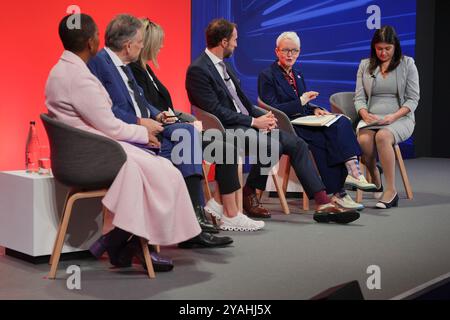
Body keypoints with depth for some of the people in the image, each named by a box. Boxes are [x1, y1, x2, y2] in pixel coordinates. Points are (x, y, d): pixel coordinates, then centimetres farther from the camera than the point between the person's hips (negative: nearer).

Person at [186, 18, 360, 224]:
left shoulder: (223, 65, 18)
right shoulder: (198, 70, -12)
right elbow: (215, 111, -19)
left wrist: (263, 116, 1)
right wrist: (254, 121, -15)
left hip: (246, 122, 9)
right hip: (227, 129, -9)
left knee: (297, 144, -6)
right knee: (272, 146, -33)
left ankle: (323, 205, -9)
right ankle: (248, 193, -8)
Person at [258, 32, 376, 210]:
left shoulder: (297, 74, 22)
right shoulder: (267, 76, -3)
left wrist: (314, 109, 1)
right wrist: (301, 101, -14)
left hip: (304, 122, 7)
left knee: (341, 122, -22)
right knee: (324, 139, -30)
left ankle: (352, 171, -36)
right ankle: (337, 192, -29)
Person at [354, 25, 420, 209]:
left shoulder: (407, 64, 7)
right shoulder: (365, 65, 13)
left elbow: (413, 99, 2)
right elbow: (359, 97, 10)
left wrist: (394, 116, -15)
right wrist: (365, 114, -12)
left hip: (400, 118, -2)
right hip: (372, 118, 2)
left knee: (382, 136, -37)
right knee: (364, 140, -33)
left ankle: (391, 190, -32)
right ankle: (375, 180, -5)